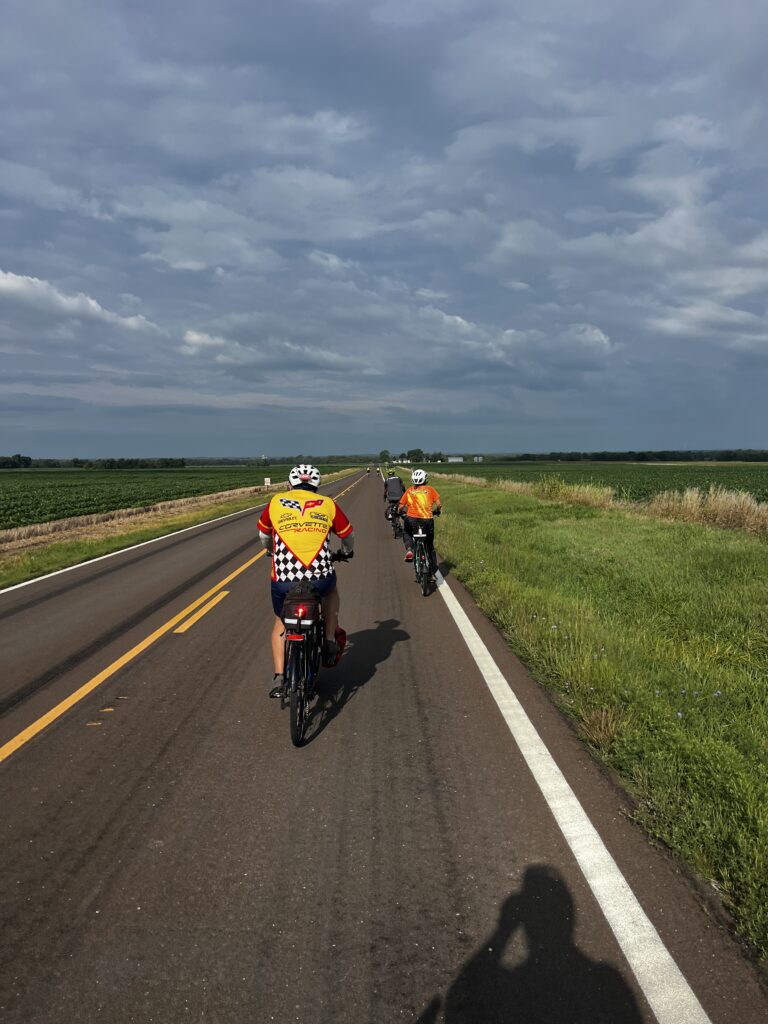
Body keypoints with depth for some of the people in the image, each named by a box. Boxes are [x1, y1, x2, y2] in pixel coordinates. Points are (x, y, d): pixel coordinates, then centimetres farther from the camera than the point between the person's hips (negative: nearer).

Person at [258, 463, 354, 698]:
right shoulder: (327, 504, 10)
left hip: (283, 580, 0)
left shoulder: (276, 503, 11)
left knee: (280, 624, 26)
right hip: (320, 578, 0)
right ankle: (330, 641, 27)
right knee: (331, 590, 36)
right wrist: (347, 552, 47)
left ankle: (279, 678, 17)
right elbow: (348, 535, 24)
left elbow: (263, 535, 28)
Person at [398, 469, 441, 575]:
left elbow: (400, 508, 7)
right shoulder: (430, 489, 8)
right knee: (430, 546, 18)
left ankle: (409, 550, 6)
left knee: (406, 533, 34)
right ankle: (433, 571, 18)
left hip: (411, 519, 0)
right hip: (427, 520, 0)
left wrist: (401, 513, 29)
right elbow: (438, 505, 2)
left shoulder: (409, 491, 10)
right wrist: (437, 511, 23)